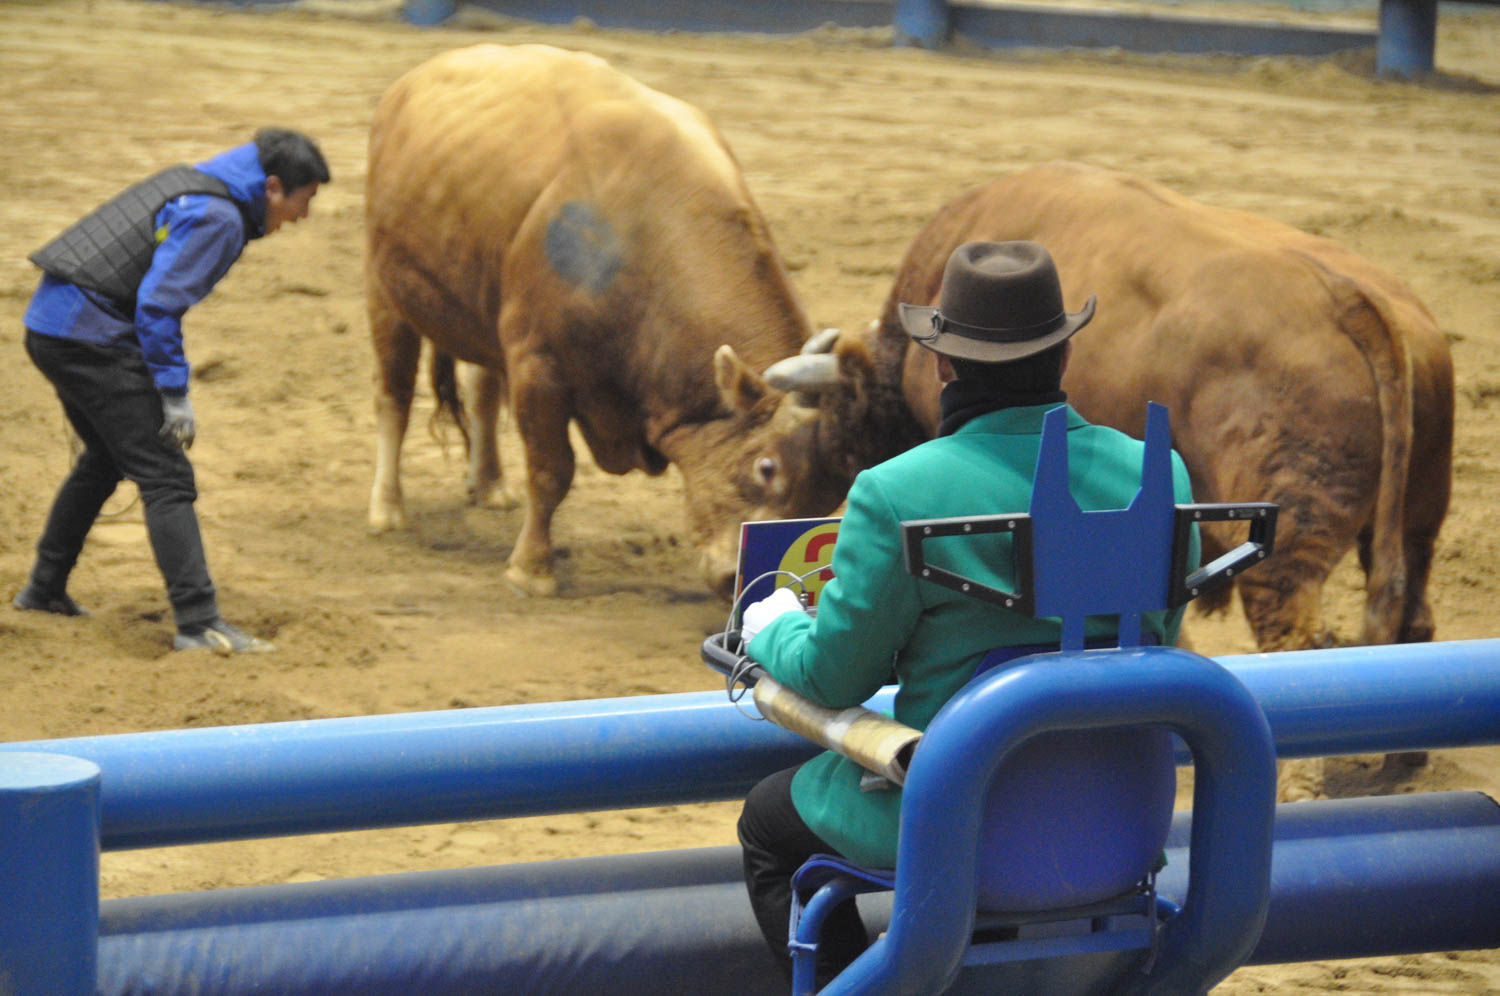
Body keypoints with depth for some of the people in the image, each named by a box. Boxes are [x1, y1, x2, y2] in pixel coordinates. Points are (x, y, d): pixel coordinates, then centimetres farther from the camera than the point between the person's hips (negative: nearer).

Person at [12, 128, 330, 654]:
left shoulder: (190, 184, 16)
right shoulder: (217, 217, -14)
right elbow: (157, 304, -21)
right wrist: (175, 396, -15)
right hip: (90, 337, -10)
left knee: (105, 459, 28)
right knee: (165, 477, -9)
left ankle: (45, 587, 39)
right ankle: (199, 623, -14)